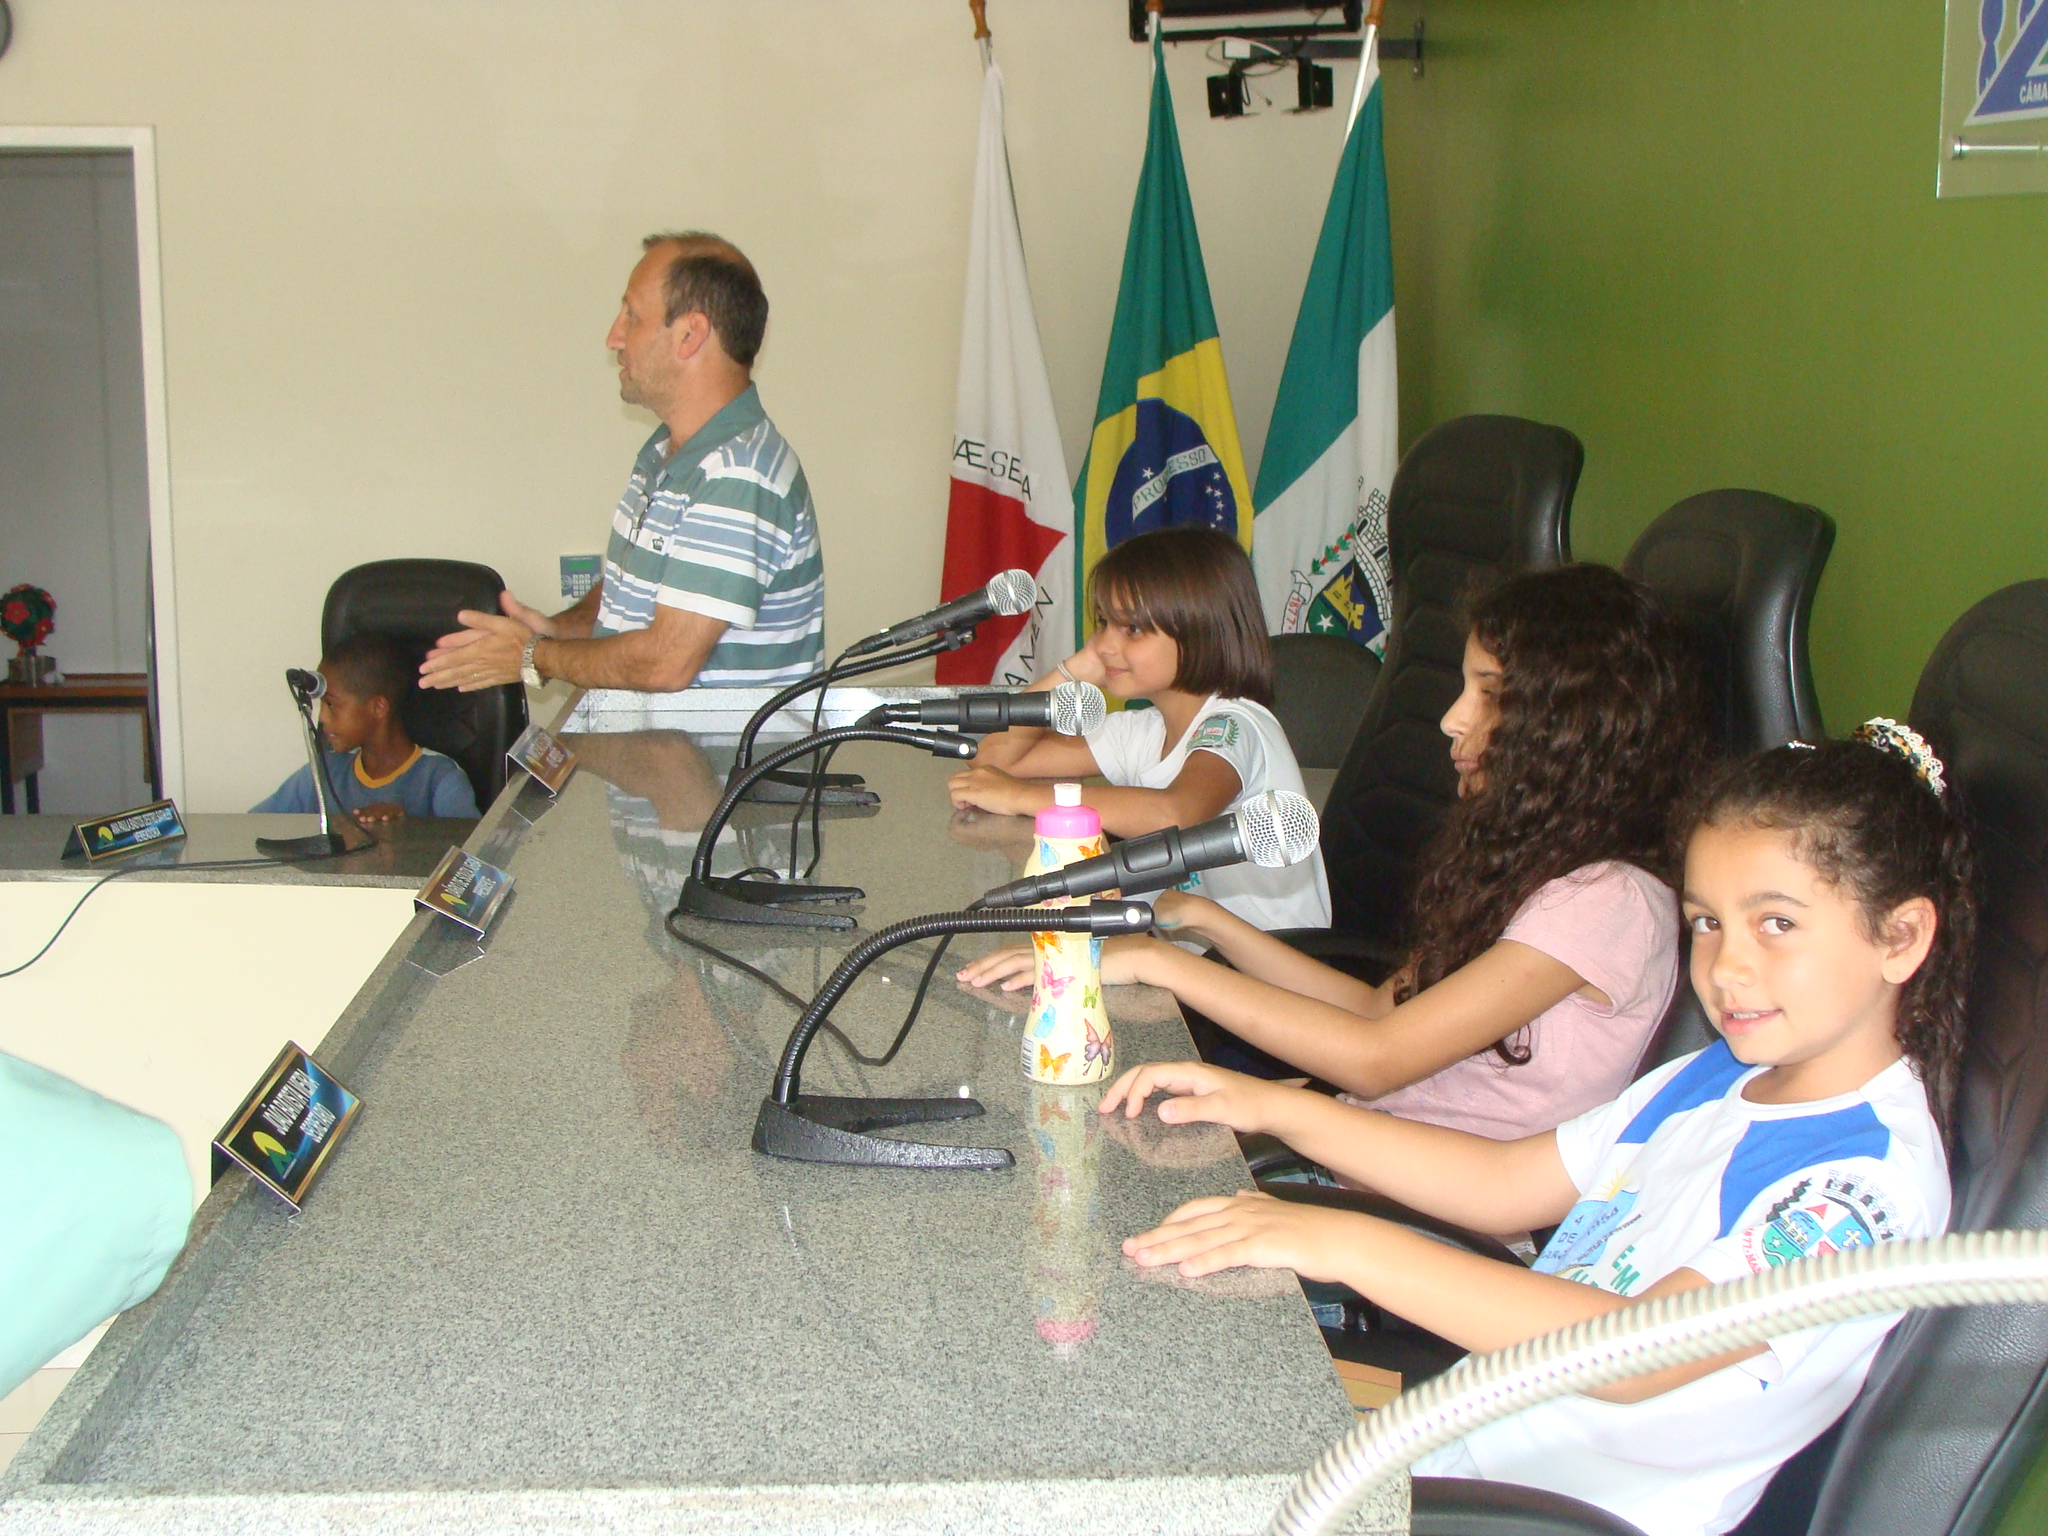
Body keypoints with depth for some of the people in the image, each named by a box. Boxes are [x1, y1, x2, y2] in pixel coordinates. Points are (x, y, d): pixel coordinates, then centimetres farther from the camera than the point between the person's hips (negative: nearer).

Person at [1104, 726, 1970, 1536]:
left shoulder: (1870, 1176, -22)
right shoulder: (1715, 1080, 6)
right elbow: (1504, 1183, 14)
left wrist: (1351, 1247, -37)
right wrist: (1275, 1107, 3)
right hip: (1471, 1409, 8)